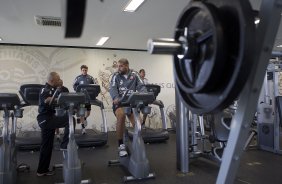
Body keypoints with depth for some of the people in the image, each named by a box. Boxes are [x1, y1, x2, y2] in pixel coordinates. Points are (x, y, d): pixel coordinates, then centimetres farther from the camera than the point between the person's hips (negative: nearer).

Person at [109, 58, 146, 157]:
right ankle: (121, 145, -18)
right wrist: (115, 97, -31)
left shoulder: (134, 75, 7)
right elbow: (112, 88, -9)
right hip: (119, 102, -1)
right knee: (121, 115, -31)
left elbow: (141, 87, -1)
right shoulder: (116, 76, 5)